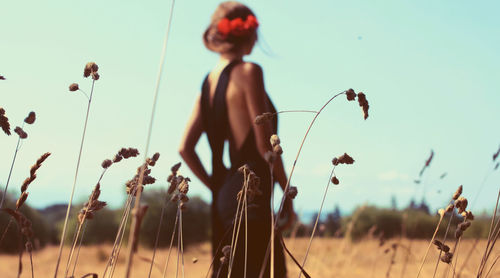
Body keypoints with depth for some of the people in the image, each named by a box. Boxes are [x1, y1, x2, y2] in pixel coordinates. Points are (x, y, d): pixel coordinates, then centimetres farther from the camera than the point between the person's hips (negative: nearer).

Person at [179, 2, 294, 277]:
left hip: (223, 196, 8)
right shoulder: (248, 72, -8)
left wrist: (215, 186, 16)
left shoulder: (208, 81, 13)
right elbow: (265, 143, -12)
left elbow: (185, 148, 10)